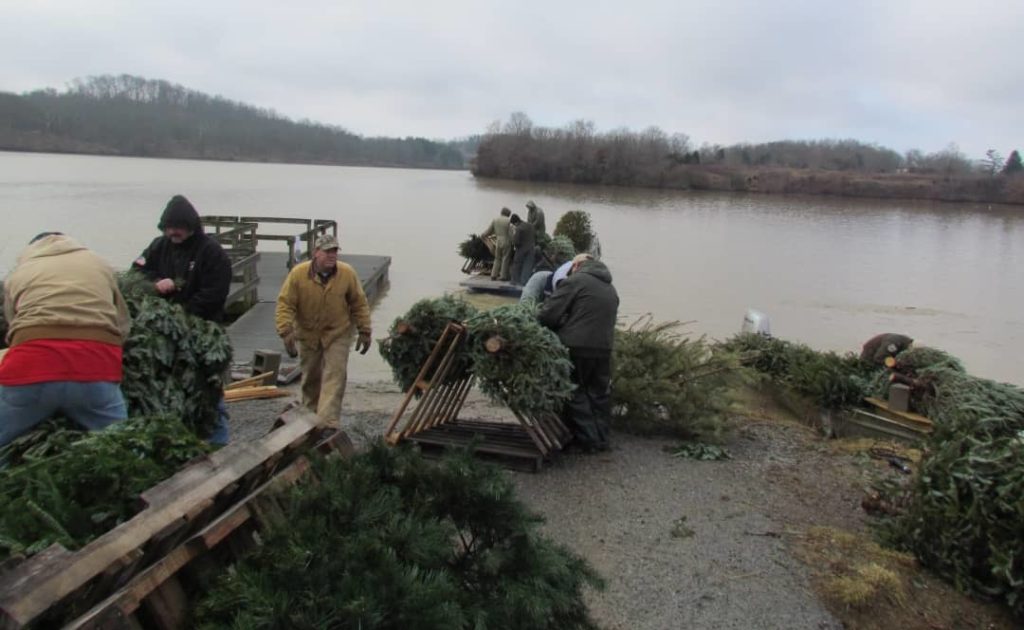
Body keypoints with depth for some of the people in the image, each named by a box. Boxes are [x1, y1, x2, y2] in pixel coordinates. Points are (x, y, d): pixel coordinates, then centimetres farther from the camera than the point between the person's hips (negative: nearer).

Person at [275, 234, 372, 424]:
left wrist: (364, 332, -3)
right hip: (307, 334, 1)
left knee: (335, 377, -11)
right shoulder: (298, 274, -17)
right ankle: (311, 414, 38)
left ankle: (327, 422, -13)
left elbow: (359, 304, -4)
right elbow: (285, 304, -15)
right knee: (310, 378, 16)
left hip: (337, 334, -1)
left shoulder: (348, 273, -14)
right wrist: (286, 333, -25)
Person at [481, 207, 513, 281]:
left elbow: (489, 230, 6)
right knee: (505, 259, 4)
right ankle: (503, 276, 5)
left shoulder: (495, 219, 1)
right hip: (506, 242, -4)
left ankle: (494, 275, 13)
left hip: (498, 242, 4)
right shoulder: (508, 221, -12)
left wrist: (482, 235, 21)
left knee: (497, 259, 15)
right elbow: (511, 233, -12)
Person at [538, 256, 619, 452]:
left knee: (574, 393, 6)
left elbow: (549, 314, -9)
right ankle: (601, 439, 23)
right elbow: (608, 319, 18)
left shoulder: (575, 280, -3)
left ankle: (587, 439, 7)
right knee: (599, 392, 16)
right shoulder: (610, 288, 20)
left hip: (577, 347, -6)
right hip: (604, 347, 6)